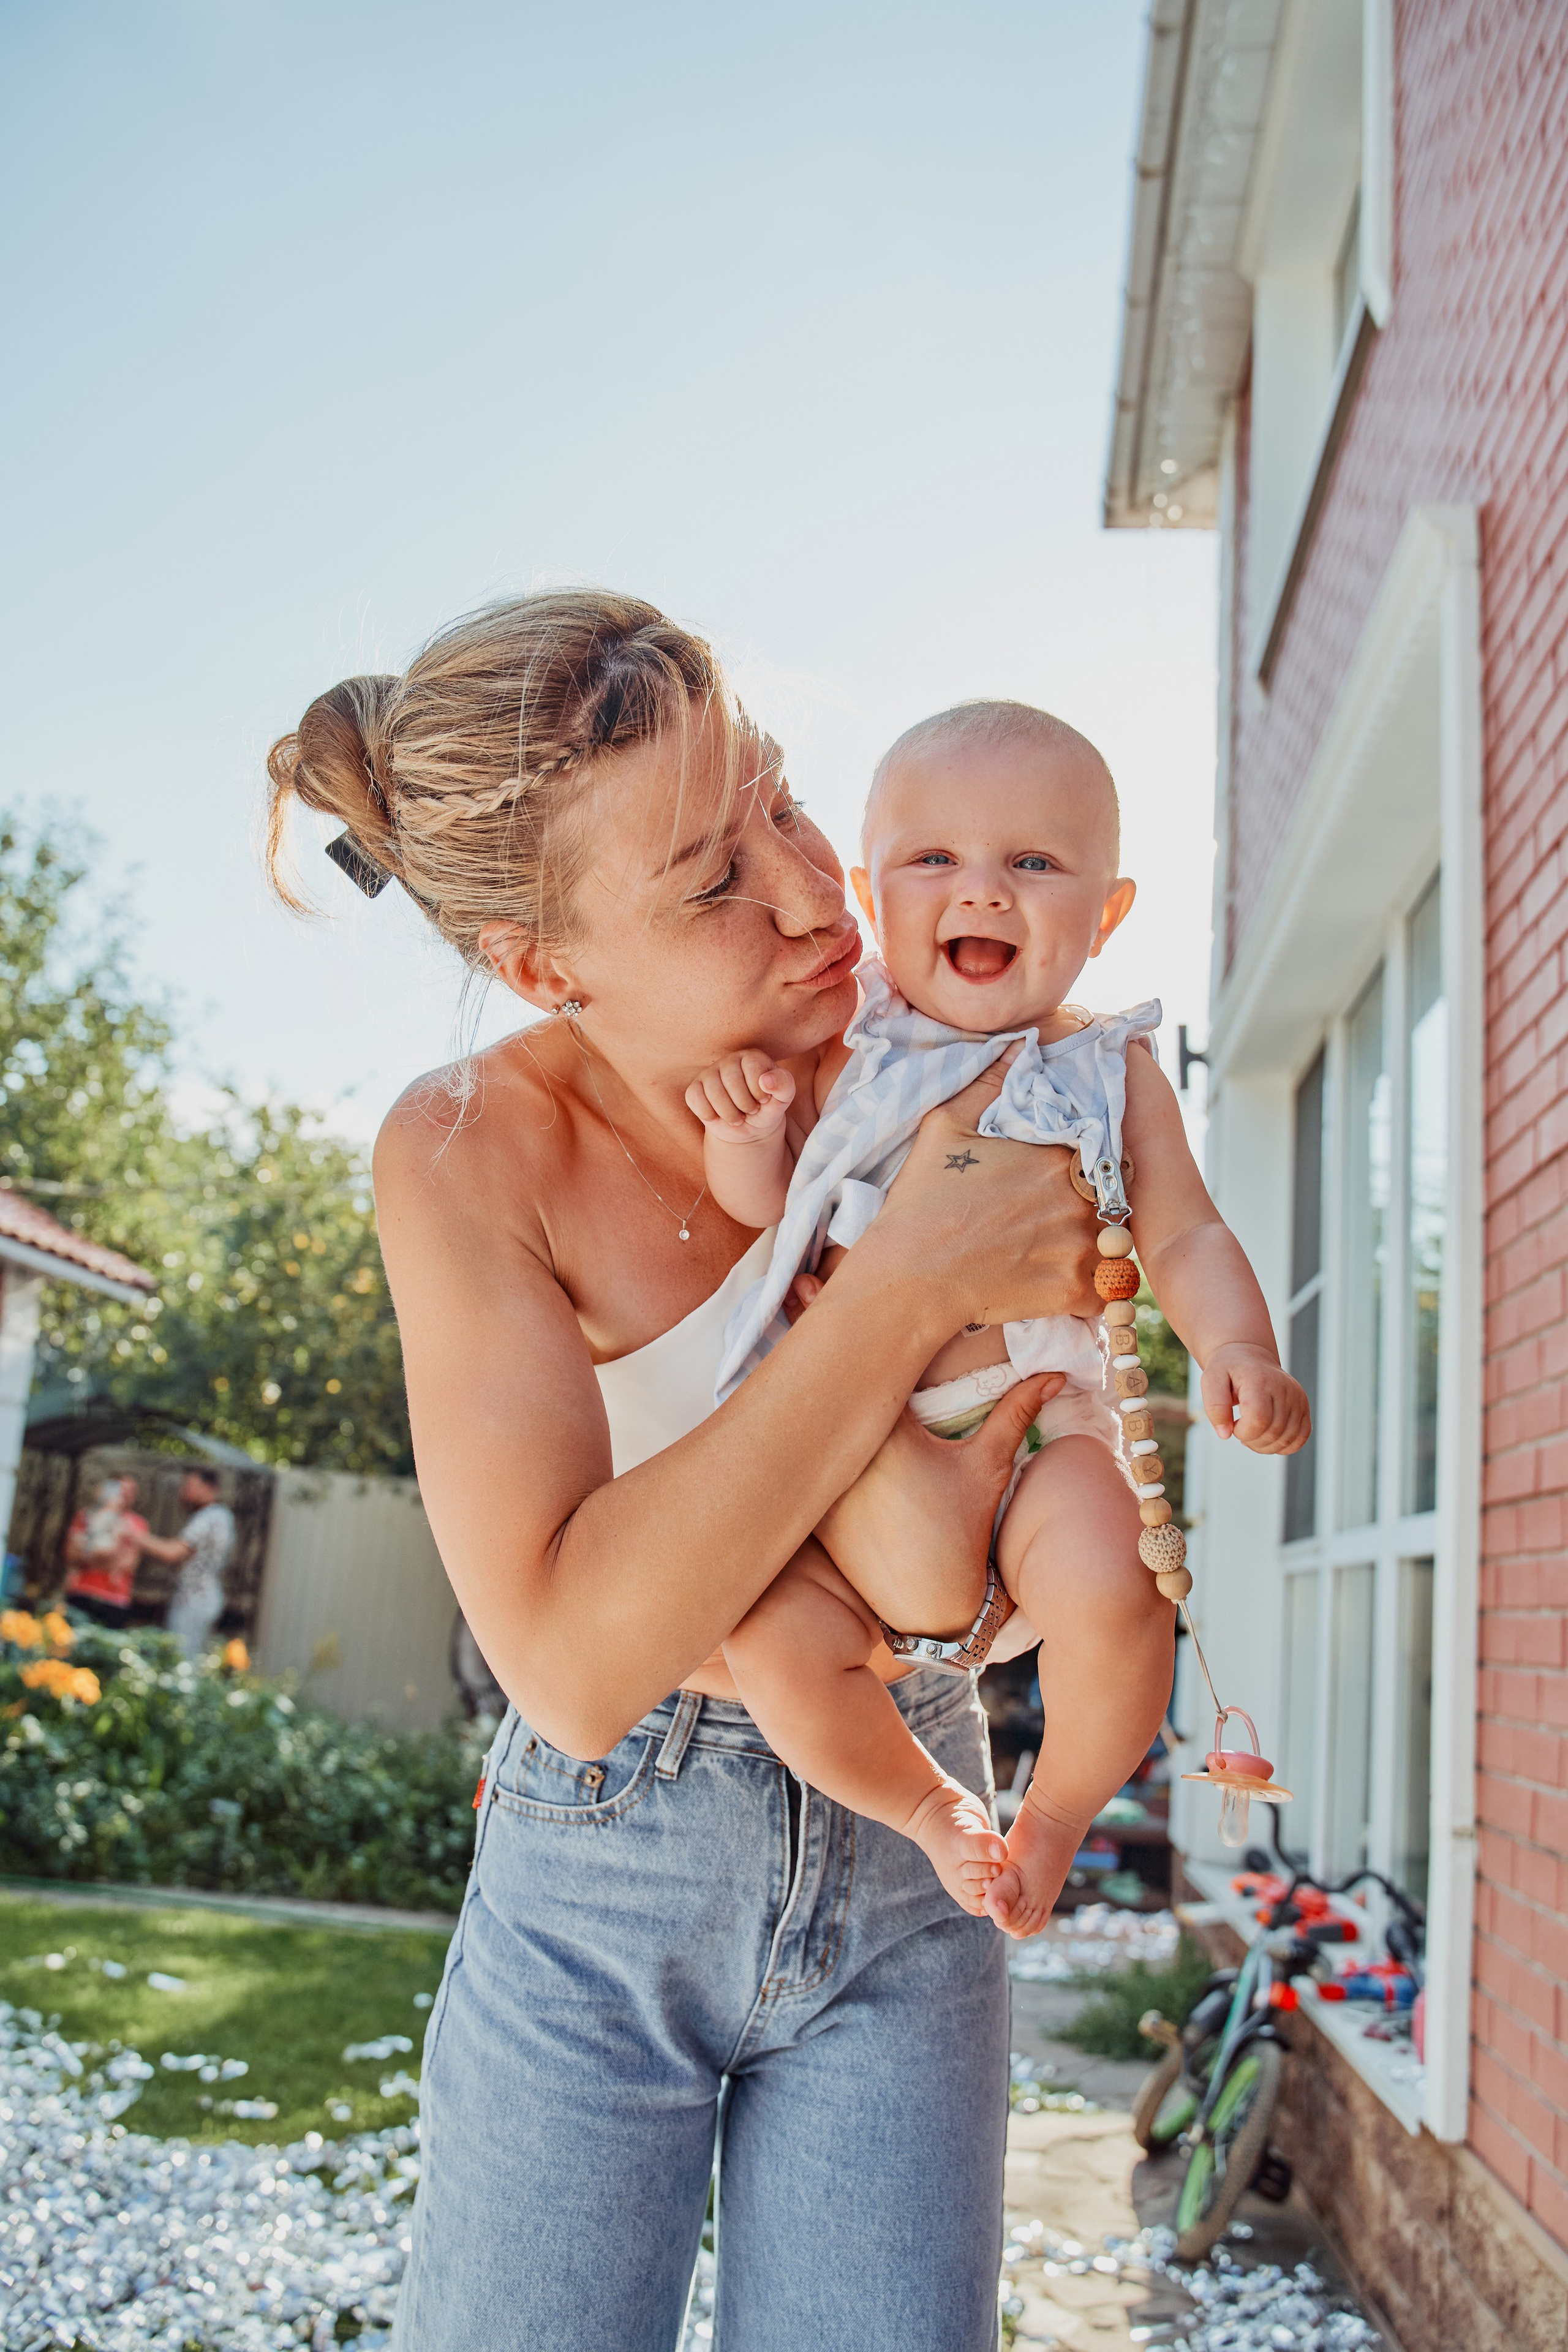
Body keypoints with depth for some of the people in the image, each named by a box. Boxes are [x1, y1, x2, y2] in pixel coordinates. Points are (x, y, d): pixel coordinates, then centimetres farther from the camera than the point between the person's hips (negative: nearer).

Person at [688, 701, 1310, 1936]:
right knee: (773, 1636, -20)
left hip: (1045, 1427, -1)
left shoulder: (1110, 1073, 5)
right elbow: (763, 1209, 9)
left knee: (1107, 1598, -31)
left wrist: (1239, 1349, -12)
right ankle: (928, 1805, 13)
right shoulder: (840, 1059, 5)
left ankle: (1057, 1812, 3)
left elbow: (1188, 1241, 7)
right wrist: (742, 1132, -12)